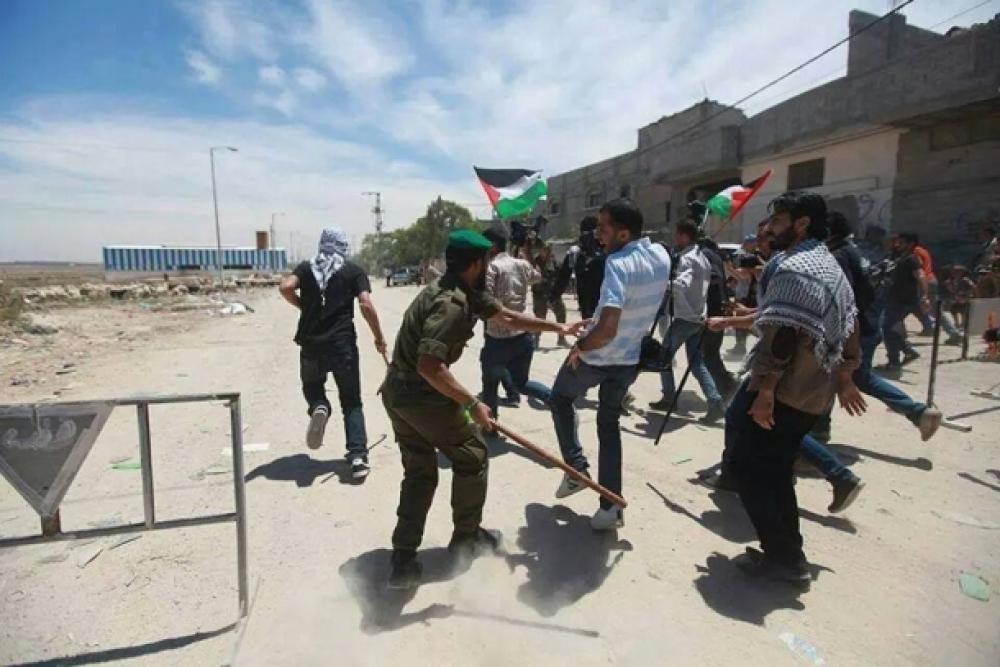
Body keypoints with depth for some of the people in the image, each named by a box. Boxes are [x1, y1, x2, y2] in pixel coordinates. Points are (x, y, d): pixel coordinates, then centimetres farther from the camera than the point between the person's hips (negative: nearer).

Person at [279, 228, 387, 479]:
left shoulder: (306, 267, 11)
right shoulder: (353, 270, 5)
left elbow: (285, 287, -8)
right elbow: (366, 305, -8)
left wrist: (303, 306, 11)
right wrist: (379, 337, 2)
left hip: (311, 342, 2)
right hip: (343, 342, -1)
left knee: (312, 385, 27)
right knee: (352, 401, 7)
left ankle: (319, 407, -7)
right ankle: (358, 456, -3)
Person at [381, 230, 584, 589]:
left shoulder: (466, 293, 9)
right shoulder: (451, 304, -23)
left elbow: (506, 316, 16)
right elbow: (430, 366, -32)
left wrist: (558, 327, 17)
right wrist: (472, 404, -27)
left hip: (397, 391, 9)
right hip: (423, 395, -9)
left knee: (420, 472, 16)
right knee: (471, 459, 11)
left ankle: (403, 560, 17)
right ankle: (466, 537, 28)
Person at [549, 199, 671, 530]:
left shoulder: (618, 264, -26)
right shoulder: (662, 255, -1)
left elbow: (607, 329, -37)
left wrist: (580, 347, -19)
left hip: (595, 357, -6)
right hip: (630, 360, 6)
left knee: (561, 398, 25)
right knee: (609, 425, 20)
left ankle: (576, 468, 19)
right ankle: (611, 507, 20)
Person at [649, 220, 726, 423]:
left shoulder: (686, 258, -15)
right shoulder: (702, 257, 15)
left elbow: (682, 284, -33)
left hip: (684, 318, -9)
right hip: (698, 317, 9)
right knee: (697, 362, 10)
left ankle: (668, 398, 15)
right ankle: (715, 402, 2)